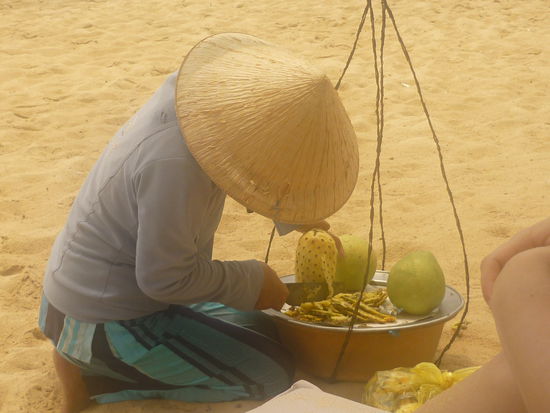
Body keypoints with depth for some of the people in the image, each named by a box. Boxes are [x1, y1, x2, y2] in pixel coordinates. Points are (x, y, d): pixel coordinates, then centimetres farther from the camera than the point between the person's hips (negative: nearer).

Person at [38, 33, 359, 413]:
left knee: (261, 331, 19)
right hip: (104, 321, -9)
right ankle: (93, 378, -5)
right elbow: (166, 278, -27)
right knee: (272, 374, -7)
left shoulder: (196, 87, -8)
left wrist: (294, 219, 5)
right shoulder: (174, 165, -35)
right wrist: (253, 282, -14)